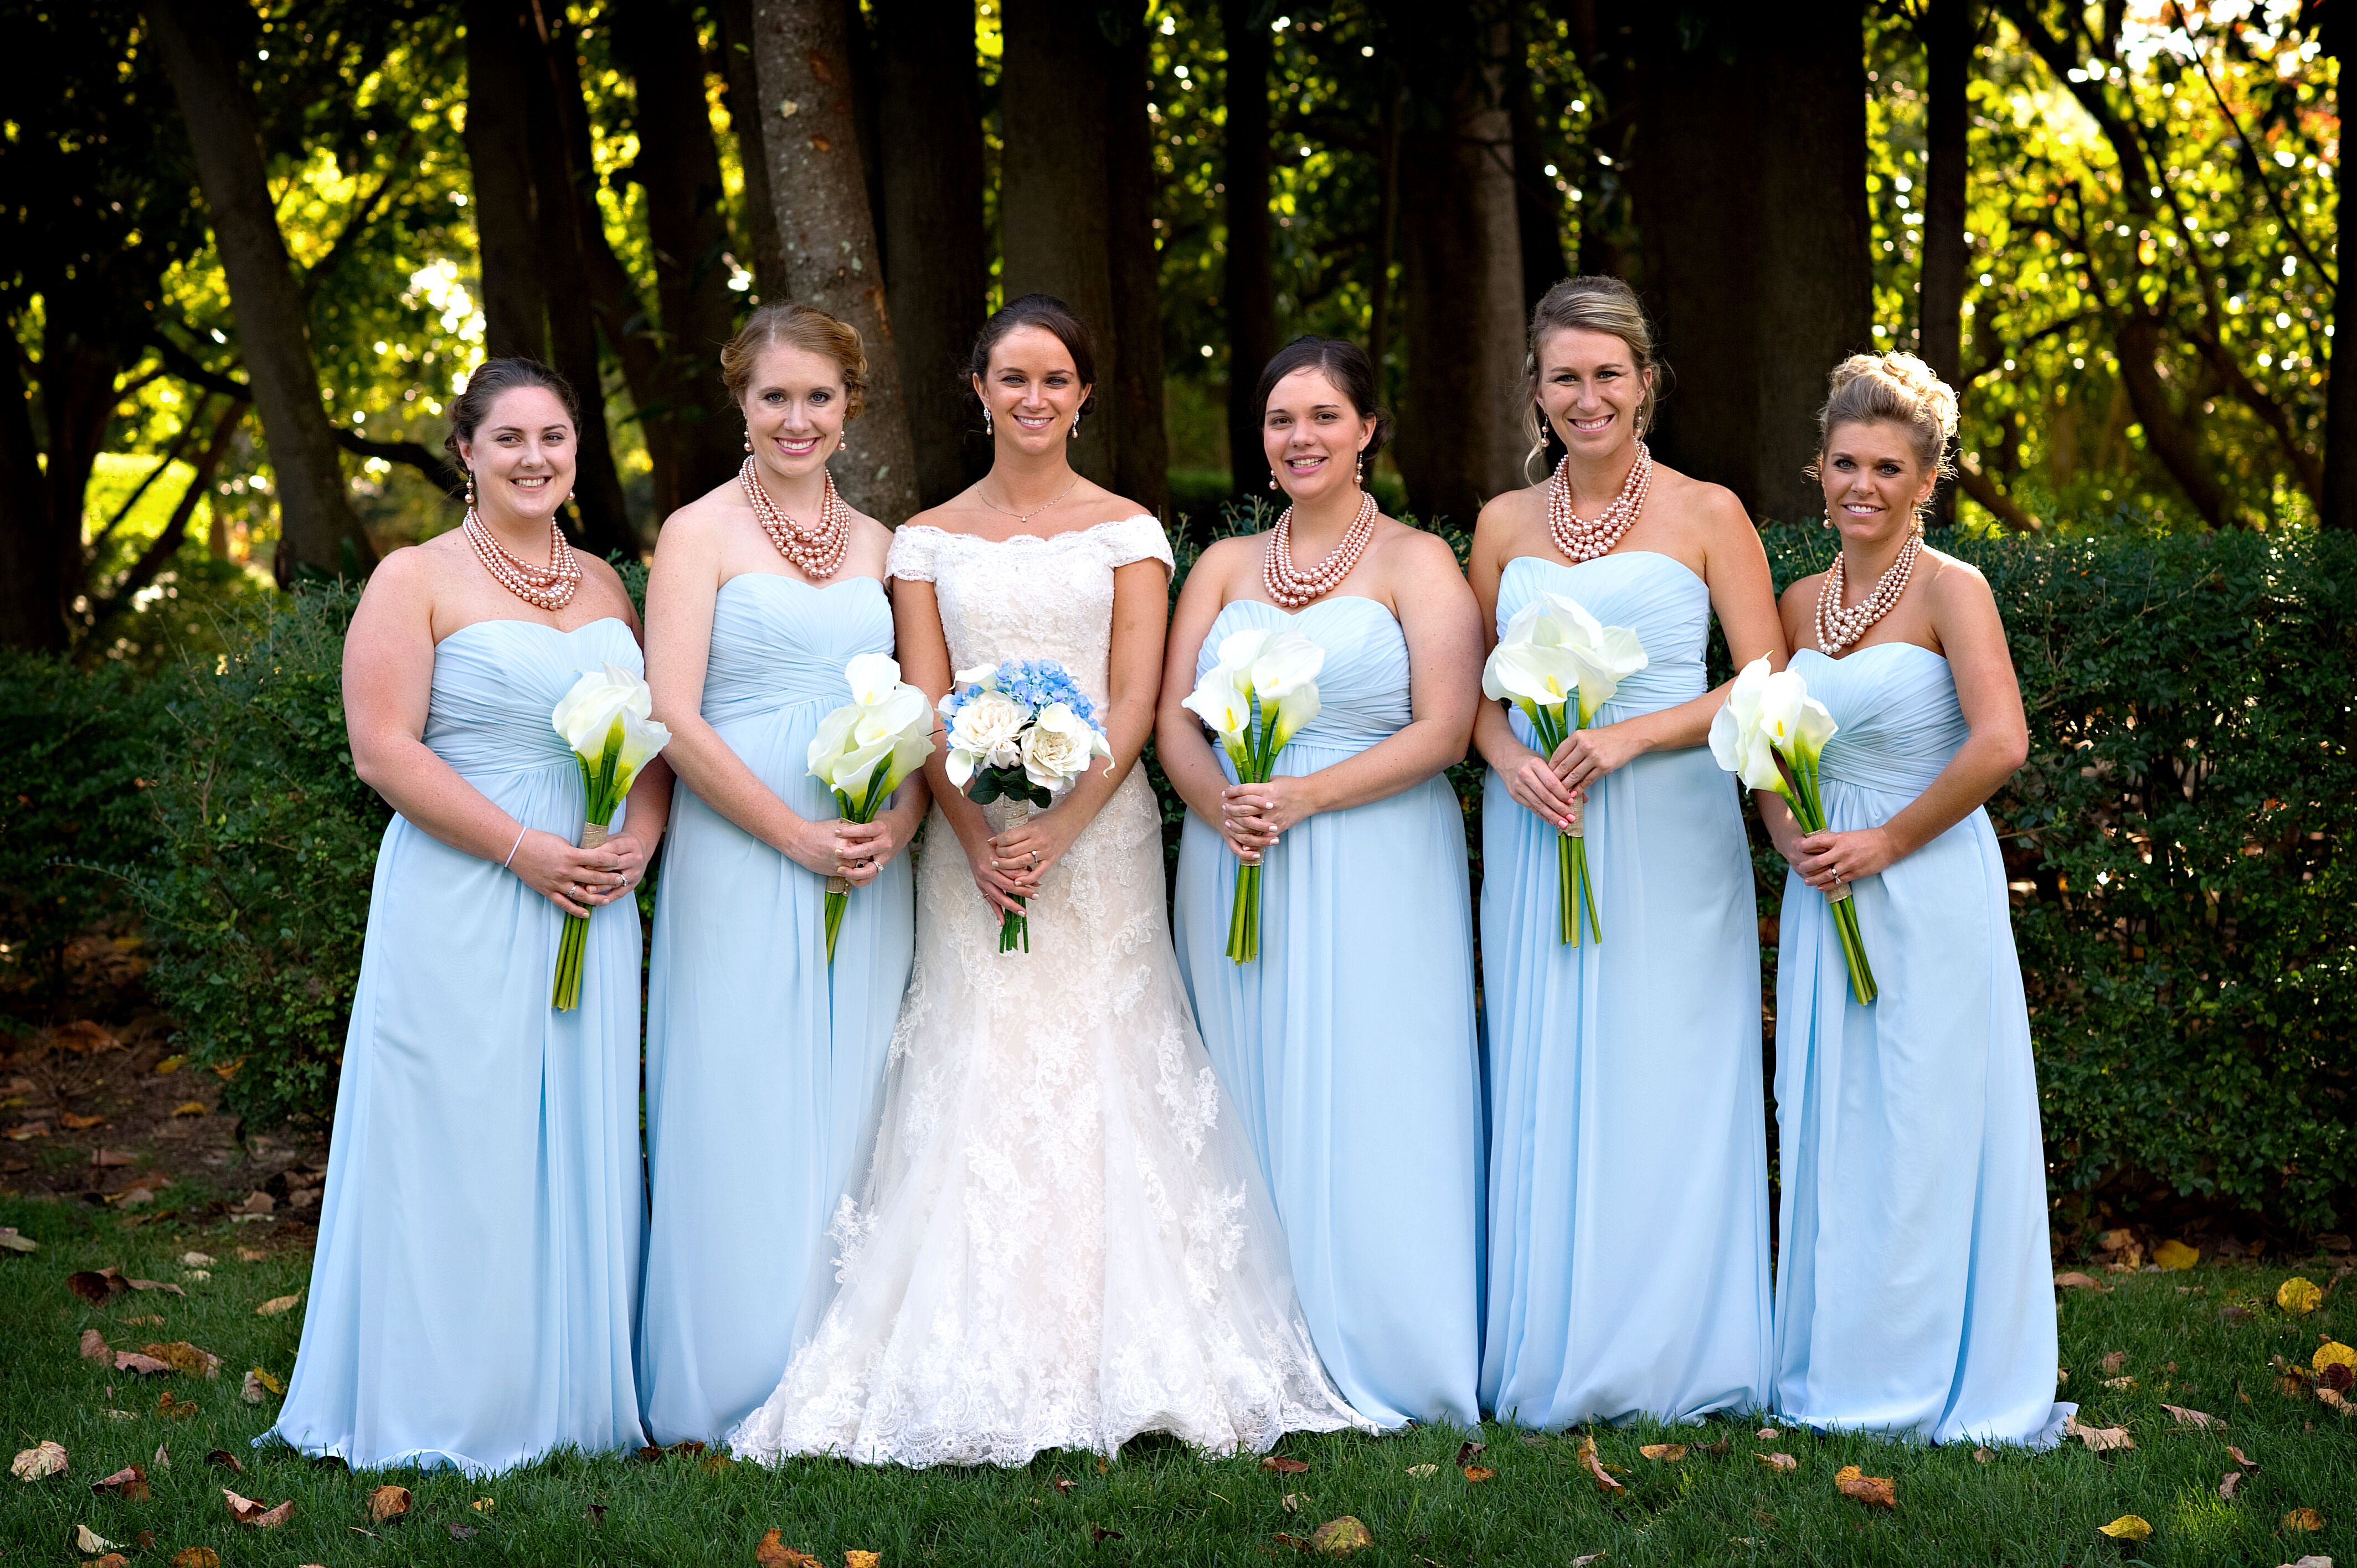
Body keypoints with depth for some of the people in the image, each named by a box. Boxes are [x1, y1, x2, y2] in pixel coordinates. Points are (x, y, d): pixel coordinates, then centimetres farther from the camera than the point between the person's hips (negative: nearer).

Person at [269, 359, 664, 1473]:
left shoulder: (603, 585, 14)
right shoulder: (416, 579, -3)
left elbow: (657, 735, 16)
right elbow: (385, 752, -11)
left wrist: (638, 841, -4)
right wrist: (525, 851, -16)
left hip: (591, 909, 5)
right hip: (461, 908, -5)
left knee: (580, 1146, 9)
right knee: (462, 1143, -2)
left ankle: (567, 1391, 20)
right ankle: (446, 1409, 9)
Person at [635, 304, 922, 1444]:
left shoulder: (877, 543, 14)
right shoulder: (700, 533, -1)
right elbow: (675, 717, -9)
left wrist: (899, 825, -6)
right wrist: (797, 835, -14)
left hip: (869, 871, 4)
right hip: (740, 864, -4)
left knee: (849, 1118, 6)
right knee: (743, 1118, -3)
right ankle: (734, 1385, 6)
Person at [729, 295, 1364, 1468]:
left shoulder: (1126, 532, 6)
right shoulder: (929, 541, 9)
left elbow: (1135, 703, -2)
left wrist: (1059, 832, -15)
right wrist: (976, 839, -13)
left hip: (1100, 832, -1)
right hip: (972, 836, 1)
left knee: (1103, 1080, -5)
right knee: (977, 1084, -4)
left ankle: (1125, 1363, 0)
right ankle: (982, 1374, -2)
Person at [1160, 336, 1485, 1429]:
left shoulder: (1417, 563, 2)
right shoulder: (1225, 566, 15)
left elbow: (1443, 730, -8)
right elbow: (1172, 719, 9)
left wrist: (1300, 796, -17)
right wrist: (1220, 804, -12)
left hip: (1375, 874, -4)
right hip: (1236, 873, 4)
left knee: (1367, 1111, -5)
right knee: (1251, 1104, 2)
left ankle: (1381, 1363, 2)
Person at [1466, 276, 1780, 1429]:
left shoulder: (1706, 515, 0)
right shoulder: (1504, 526, 10)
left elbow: (1767, 685, -3)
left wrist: (1630, 735, -14)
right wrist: (1512, 759, -8)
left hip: (1670, 836, -3)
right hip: (1538, 832, 3)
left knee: (1663, 1082, -1)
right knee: (1543, 1084, 3)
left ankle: (1670, 1356, 9)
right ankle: (1553, 1358, 12)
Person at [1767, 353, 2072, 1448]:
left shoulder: (1949, 589, -8)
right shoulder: (1802, 603, 10)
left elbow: (2000, 743, -19)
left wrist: (1886, 841, -15)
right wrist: (1792, 837, -3)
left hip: (1929, 892, -6)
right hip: (1826, 895, 6)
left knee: (1925, 1130, -2)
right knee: (1827, 1129, 9)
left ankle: (1940, 1382, 10)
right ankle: (1834, 1370, 20)